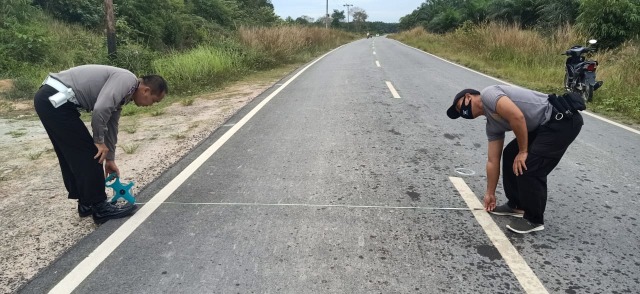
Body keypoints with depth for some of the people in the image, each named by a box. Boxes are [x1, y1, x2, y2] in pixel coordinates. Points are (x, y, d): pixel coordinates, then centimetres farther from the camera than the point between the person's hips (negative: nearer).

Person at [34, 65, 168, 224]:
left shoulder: (122, 92, 19)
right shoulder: (127, 80, -11)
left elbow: (111, 125, 27)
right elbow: (101, 109, -26)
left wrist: (110, 159, 33)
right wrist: (99, 141, -10)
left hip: (49, 98, 11)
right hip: (55, 99, -11)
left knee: (71, 155, 18)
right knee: (88, 154, -3)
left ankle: (86, 203, 29)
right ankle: (100, 208, 7)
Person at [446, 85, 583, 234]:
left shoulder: (487, 94, -11)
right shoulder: (492, 125, 14)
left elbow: (517, 117, -26)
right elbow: (493, 160, 18)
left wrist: (523, 152, -15)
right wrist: (490, 193, 22)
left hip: (563, 120, -10)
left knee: (529, 167, -13)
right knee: (510, 155, 16)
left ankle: (534, 219, 6)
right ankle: (516, 205, 28)